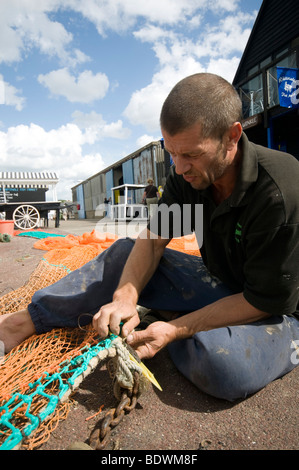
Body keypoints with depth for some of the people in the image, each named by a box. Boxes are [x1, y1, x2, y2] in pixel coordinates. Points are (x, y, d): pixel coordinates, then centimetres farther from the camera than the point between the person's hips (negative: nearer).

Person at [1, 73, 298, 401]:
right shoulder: (187, 174, -10)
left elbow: (264, 301, -25)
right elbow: (153, 240, -10)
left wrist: (175, 330, -28)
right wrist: (125, 298, -27)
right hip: (221, 285, 4)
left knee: (226, 366, -38)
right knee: (125, 253, -7)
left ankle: (170, 316, -5)